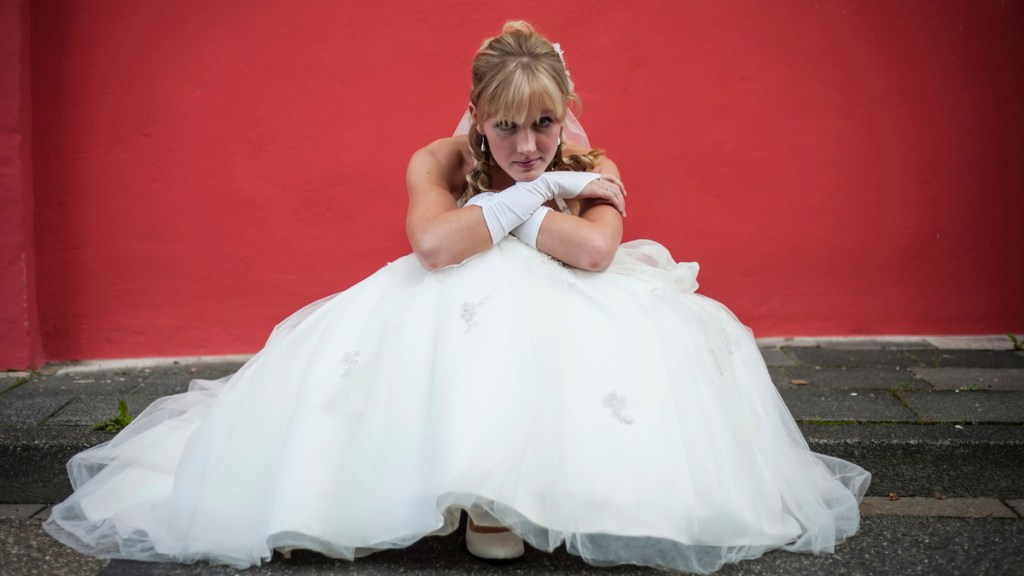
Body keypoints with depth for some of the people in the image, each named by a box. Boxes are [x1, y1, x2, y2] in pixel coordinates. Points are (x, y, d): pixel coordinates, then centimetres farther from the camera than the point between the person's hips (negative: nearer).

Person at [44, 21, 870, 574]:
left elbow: (594, 250, -30)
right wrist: (537, 195, -24)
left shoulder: (593, 170, -8)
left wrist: (497, 209, -23)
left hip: (565, 332, 2)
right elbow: (434, 244, -31)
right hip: (448, 327, -1)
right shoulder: (439, 162, -9)